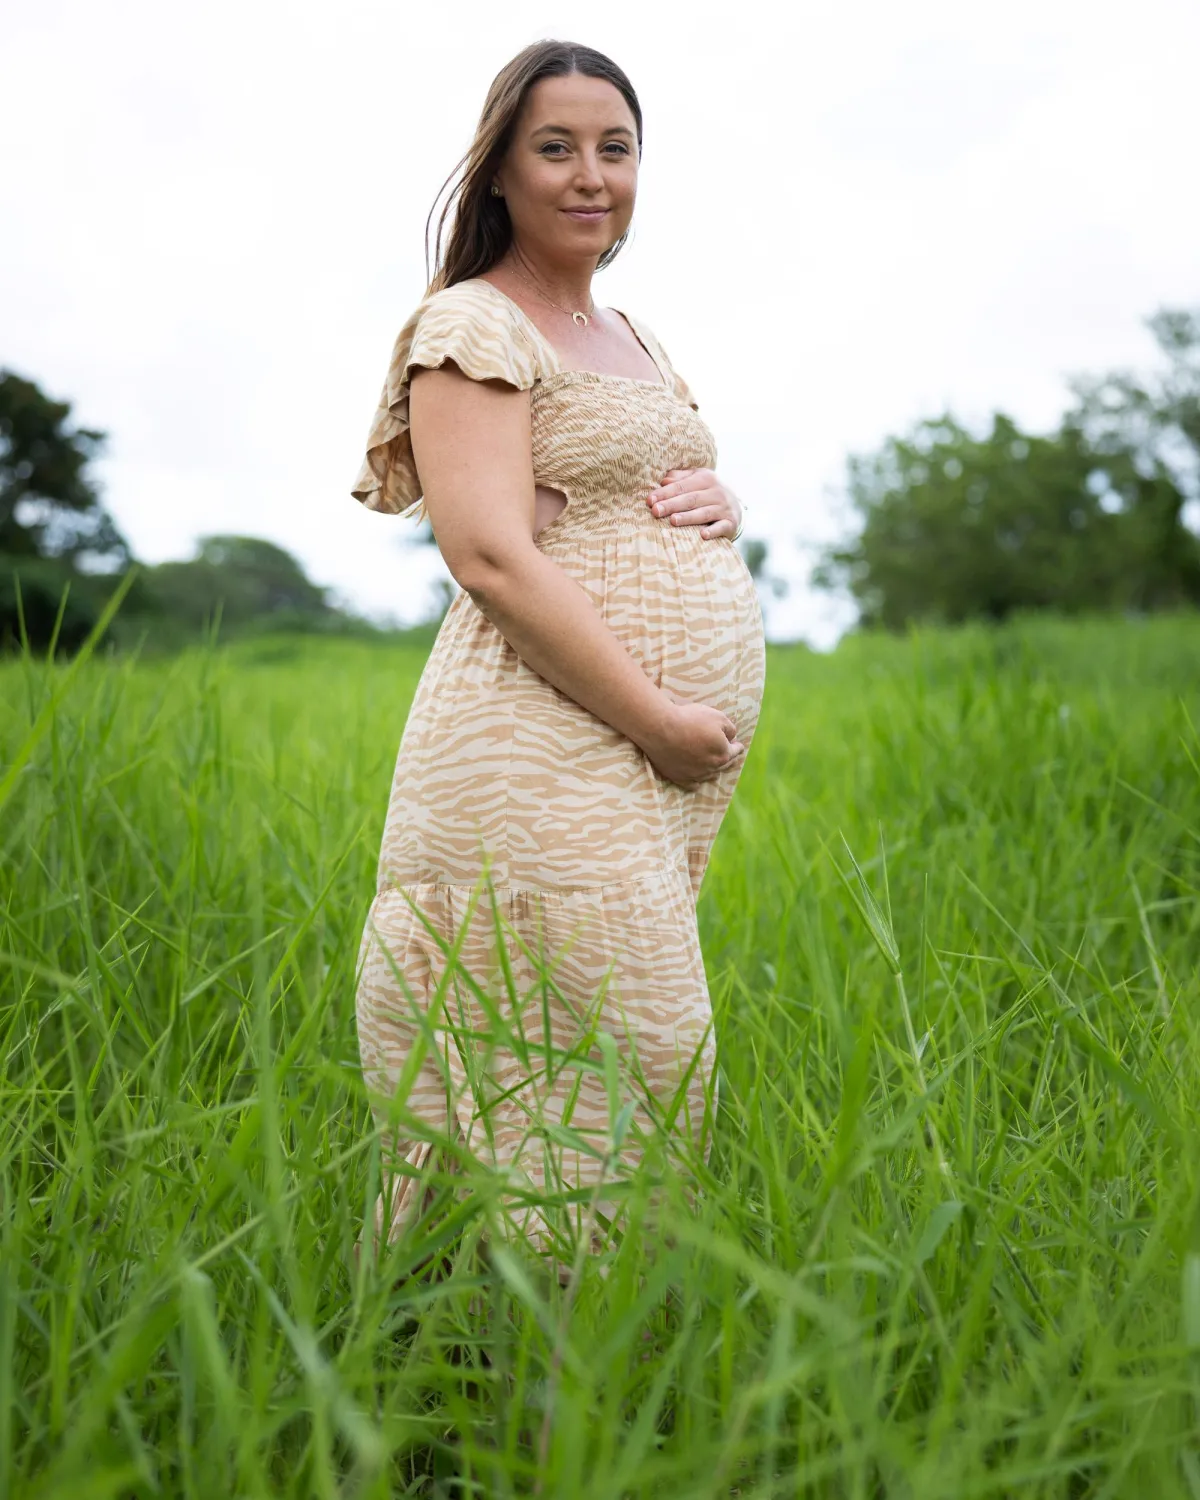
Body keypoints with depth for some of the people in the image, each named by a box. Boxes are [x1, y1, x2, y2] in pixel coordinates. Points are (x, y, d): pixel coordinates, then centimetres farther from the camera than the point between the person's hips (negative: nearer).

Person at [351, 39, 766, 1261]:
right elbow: (493, 559, -16)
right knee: (622, 1078, -8)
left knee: (649, 1077, 11)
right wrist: (661, 720, -17)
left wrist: (719, 506, 5)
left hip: (670, 767, 9)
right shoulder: (474, 326, -5)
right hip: (552, 756, -9)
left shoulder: (632, 338, 22)